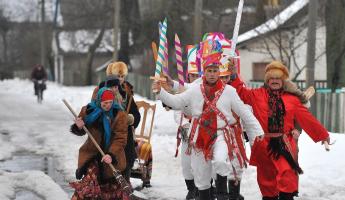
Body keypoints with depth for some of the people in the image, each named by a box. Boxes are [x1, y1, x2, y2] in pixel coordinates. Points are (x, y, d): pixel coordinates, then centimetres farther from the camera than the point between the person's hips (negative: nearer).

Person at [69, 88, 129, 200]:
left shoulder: (119, 115, -13)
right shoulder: (88, 111, -5)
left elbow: (120, 139, -18)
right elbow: (81, 131, 11)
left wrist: (112, 155, -32)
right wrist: (79, 127, -14)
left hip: (112, 155, -1)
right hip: (92, 153, 1)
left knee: (113, 186, 9)